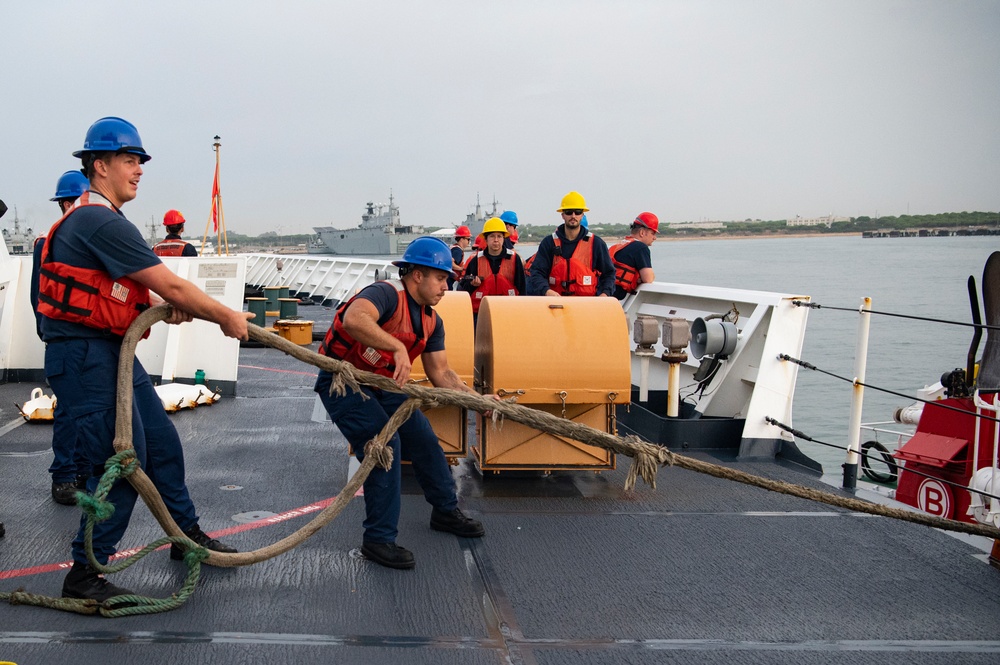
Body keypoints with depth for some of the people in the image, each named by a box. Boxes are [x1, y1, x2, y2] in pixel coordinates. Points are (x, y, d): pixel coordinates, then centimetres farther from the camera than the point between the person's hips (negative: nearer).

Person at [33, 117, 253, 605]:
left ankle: (187, 534, 32)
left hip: (112, 350, 11)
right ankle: (84, 575, 1)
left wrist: (164, 305, 3)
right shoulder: (102, 222, -19)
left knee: (161, 444, 16)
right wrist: (227, 318, -8)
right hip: (84, 357, -11)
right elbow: (171, 286, -19)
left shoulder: (92, 218, 16)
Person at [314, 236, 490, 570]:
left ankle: (445, 511, 34)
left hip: (382, 386, 9)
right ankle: (379, 539, -11)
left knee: (424, 440, 12)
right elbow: (354, 319, -47)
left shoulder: (431, 322, 3)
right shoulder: (386, 294, -25)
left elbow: (440, 373, 3)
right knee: (384, 444, -21)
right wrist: (398, 347, -50)